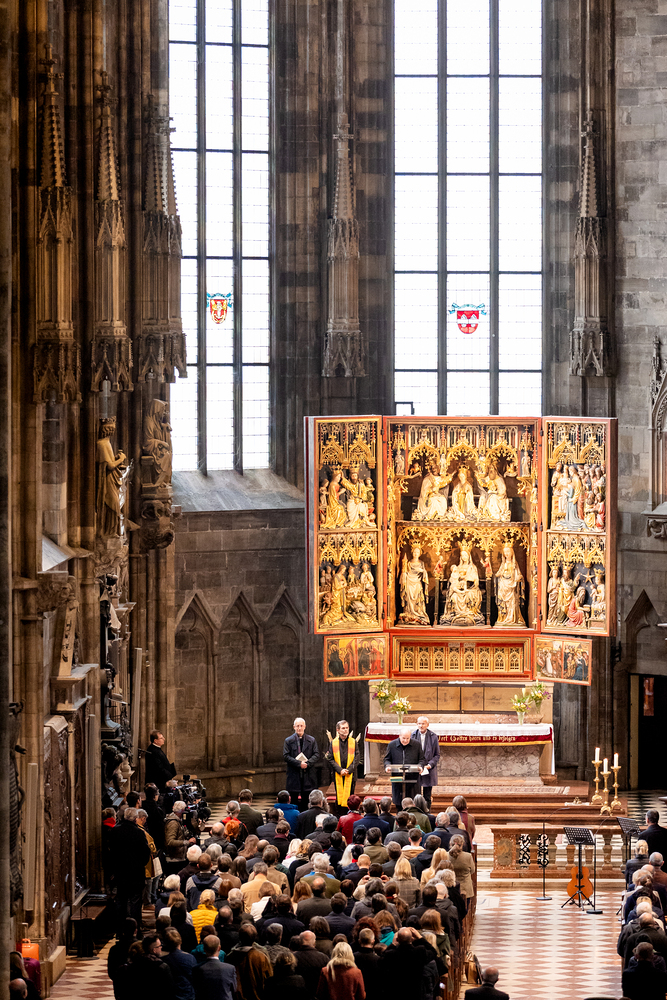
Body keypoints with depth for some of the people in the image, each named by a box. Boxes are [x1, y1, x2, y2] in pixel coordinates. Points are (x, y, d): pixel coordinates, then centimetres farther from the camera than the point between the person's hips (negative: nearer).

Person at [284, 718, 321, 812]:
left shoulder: (312, 740, 10)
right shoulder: (288, 741, 6)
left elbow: (316, 755, 3)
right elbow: (286, 756, -3)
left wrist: (307, 763, -14)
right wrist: (299, 764, -15)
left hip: (309, 775, 1)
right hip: (294, 775, -1)